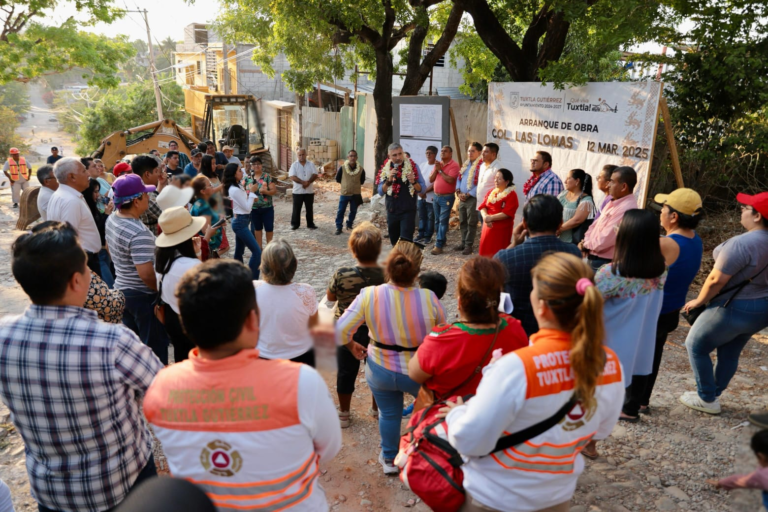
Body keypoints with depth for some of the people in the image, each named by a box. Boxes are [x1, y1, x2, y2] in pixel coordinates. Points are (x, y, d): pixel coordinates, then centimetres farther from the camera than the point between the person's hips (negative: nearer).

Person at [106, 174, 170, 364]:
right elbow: (146, 274, -32)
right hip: (143, 295, -9)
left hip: (121, 288, 9)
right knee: (155, 346, 7)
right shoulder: (139, 233, -29)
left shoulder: (112, 219, 1)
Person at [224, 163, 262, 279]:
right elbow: (247, 207, -19)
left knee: (239, 252, 16)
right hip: (241, 222, -10)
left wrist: (249, 193, 3)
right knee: (257, 251, -10)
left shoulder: (236, 186, 9)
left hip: (240, 221, 10)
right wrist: (252, 192, -11)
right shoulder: (235, 189, -21)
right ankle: (252, 280, -7)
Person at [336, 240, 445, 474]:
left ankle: (389, 459, 46)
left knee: (389, 414, 26)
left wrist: (352, 345, 4)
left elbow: (340, 332, -17)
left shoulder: (369, 296, -22)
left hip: (380, 371, 1)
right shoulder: (428, 298, -25)